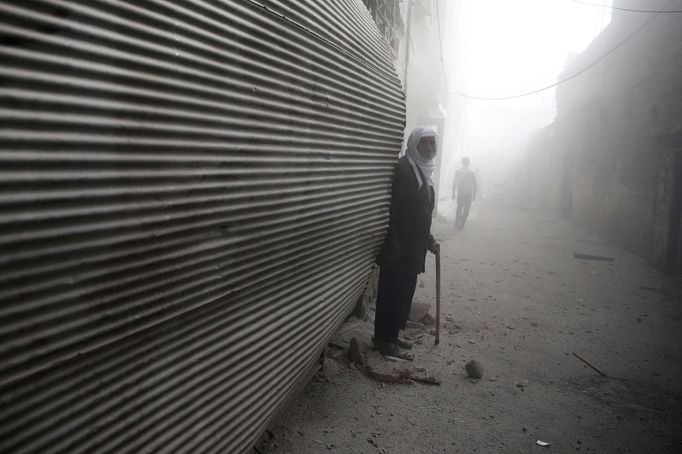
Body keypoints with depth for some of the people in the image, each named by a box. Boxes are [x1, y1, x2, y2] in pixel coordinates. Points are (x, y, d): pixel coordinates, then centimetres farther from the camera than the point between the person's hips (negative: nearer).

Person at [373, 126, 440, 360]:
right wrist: (392, 248, -23)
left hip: (414, 249, 9)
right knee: (393, 294, 1)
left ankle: (391, 335, 29)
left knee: (404, 294, 16)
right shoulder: (403, 168, -15)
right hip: (398, 250, -9)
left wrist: (429, 241, 18)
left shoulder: (424, 172, 14)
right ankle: (384, 341, 14)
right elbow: (391, 210, -20)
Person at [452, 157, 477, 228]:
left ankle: (457, 223, 13)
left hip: (460, 193, 1)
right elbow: (474, 185, -1)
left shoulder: (458, 172, -3)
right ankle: (461, 224, 6)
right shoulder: (472, 173, -3)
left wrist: (453, 193, 4)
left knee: (459, 208, 14)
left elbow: (454, 183, -4)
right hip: (468, 193, -1)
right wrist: (474, 195, 7)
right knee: (466, 210, 7)